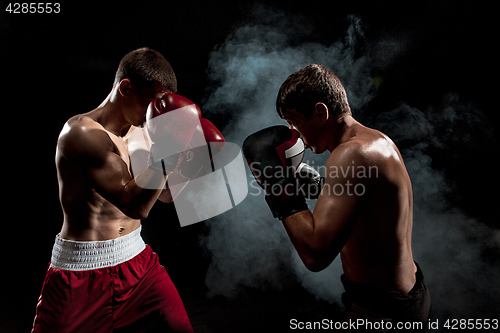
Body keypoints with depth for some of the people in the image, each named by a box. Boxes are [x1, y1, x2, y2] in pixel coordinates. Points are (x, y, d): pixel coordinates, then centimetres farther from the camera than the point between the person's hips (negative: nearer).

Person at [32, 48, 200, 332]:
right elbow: (135, 205, -28)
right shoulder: (81, 132, -19)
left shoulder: (138, 133, 4)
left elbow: (167, 194, 10)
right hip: (82, 269, -6)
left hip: (137, 258, 6)